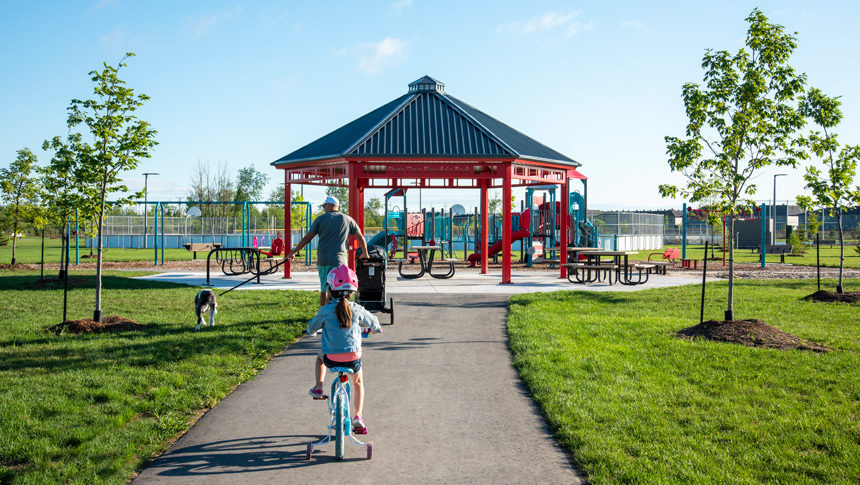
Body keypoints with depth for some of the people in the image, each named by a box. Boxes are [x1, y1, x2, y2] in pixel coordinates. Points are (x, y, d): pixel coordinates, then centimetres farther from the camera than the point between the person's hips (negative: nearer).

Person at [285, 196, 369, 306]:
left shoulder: (321, 219, 4)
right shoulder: (348, 220, 7)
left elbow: (307, 239, 4)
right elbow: (360, 238, 11)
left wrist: (293, 252, 14)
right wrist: (365, 254, 27)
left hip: (322, 260, 1)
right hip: (339, 260, -1)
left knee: (323, 289, 16)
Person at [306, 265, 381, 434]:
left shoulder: (325, 310, -5)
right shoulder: (357, 309, 0)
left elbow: (312, 328, 9)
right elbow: (372, 322, 18)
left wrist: (310, 330, 35)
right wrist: (375, 328, 43)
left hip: (331, 358, 0)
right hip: (353, 358, 1)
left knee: (320, 356, 37)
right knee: (358, 382, 29)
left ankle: (318, 388, 22)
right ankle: (358, 417, 17)